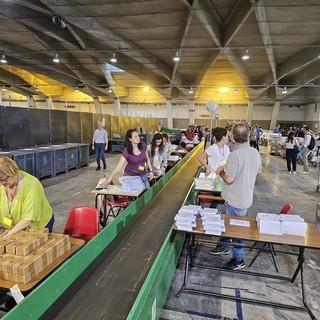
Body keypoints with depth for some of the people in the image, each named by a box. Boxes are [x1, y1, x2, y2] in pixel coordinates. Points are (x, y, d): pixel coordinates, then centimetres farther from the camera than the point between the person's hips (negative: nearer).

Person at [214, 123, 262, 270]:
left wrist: (221, 171, -8)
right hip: (247, 196, 8)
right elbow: (258, 172, 13)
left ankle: (239, 260, 26)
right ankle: (223, 246, 43)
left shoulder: (235, 154, -27)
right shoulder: (255, 152, -2)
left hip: (236, 200, -8)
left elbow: (229, 179, -26)